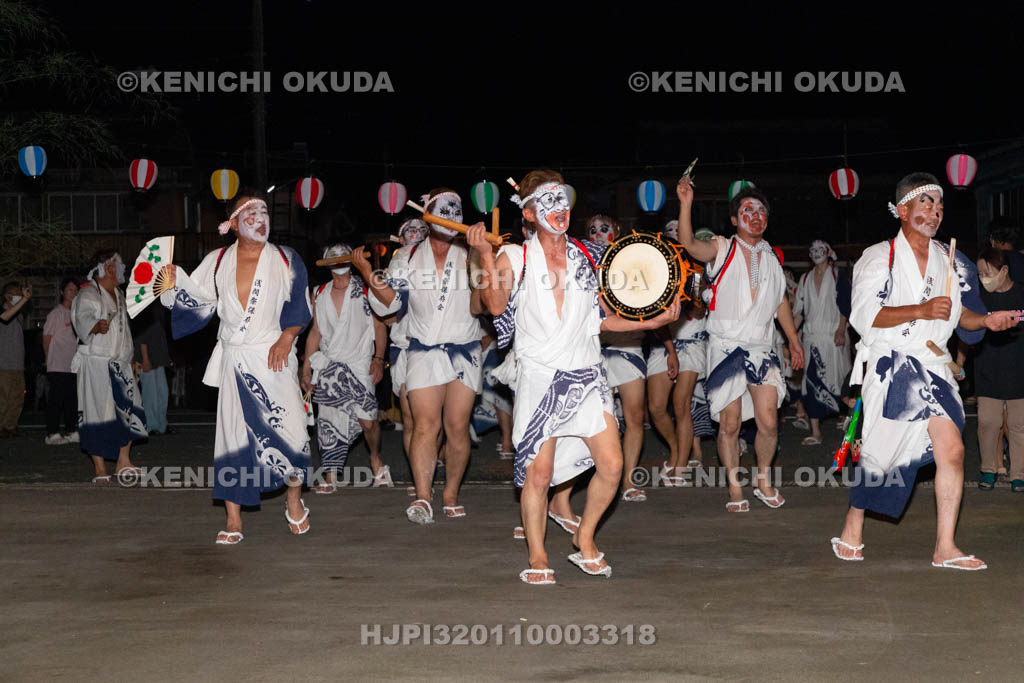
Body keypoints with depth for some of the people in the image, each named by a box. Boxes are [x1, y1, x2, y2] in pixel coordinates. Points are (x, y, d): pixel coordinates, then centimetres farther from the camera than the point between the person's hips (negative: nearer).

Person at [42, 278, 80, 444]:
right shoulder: (56, 313, -5)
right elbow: (46, 338, -4)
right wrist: (50, 360, 0)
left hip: (73, 367, 7)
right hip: (57, 367, -7)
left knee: (72, 400, 9)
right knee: (56, 399, -7)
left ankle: (71, 431, 15)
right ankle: (52, 434, -6)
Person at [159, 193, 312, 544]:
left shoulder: (285, 259, 5)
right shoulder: (218, 262, 8)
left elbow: (300, 305, 5)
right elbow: (197, 298, 13)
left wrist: (287, 337, -8)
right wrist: (174, 281, -3)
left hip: (274, 357, -1)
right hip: (234, 360, 1)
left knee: (290, 427, -6)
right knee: (233, 433, -2)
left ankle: (295, 501, 20)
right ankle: (233, 521, 3)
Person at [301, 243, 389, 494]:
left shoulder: (364, 291, 2)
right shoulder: (320, 294, 12)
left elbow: (379, 326, 2)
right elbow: (315, 333, 17)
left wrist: (378, 358, -9)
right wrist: (306, 369, 12)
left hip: (359, 365, -3)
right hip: (329, 366, 3)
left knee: (366, 418, -16)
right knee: (330, 422, -1)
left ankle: (376, 460, 10)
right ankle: (330, 477, 4)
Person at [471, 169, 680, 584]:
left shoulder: (587, 257, 12)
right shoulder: (515, 258, 2)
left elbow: (601, 318, 16)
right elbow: (496, 307, -13)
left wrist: (651, 322, 6)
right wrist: (485, 255, -20)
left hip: (587, 375, 4)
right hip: (539, 376, -3)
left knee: (611, 464, -4)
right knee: (539, 472, -4)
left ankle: (584, 537, 19)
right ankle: (537, 557, 13)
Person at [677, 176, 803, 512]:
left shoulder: (773, 256, 15)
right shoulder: (722, 249, 0)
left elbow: (781, 301, 25)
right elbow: (689, 244, -20)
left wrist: (794, 341, 25)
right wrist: (686, 204, -33)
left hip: (762, 348, 3)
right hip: (727, 346, -3)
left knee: (768, 423, -3)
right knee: (730, 423, -2)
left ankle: (763, 480, 17)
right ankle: (735, 487, 12)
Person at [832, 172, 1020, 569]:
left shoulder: (949, 262, 14)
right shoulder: (879, 258, -3)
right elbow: (863, 316, -14)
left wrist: (985, 321, 3)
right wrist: (921, 310, -22)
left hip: (933, 368, 4)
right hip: (890, 368, -4)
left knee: (951, 450, -9)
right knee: (881, 454, 2)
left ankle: (945, 547, -3)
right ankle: (852, 529, 24)